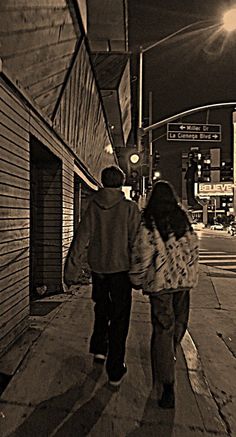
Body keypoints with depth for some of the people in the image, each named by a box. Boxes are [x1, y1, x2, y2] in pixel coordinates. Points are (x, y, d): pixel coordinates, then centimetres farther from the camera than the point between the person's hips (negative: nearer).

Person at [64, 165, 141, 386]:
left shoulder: (93, 206, -3)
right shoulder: (129, 207, -9)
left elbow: (81, 237, -6)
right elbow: (136, 241, -9)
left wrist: (71, 268, -3)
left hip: (98, 268, 3)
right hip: (120, 268, -2)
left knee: (101, 309, 27)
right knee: (119, 316, 9)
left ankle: (99, 348, 30)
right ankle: (115, 370, 17)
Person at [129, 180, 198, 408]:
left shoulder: (148, 224, -10)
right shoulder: (183, 218, 4)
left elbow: (142, 255, -11)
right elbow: (193, 248, 9)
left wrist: (137, 280, 3)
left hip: (160, 281, -4)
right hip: (183, 280, 5)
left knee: (163, 328, 2)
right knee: (179, 323, 22)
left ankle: (167, 385, 4)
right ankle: (170, 355, 46)